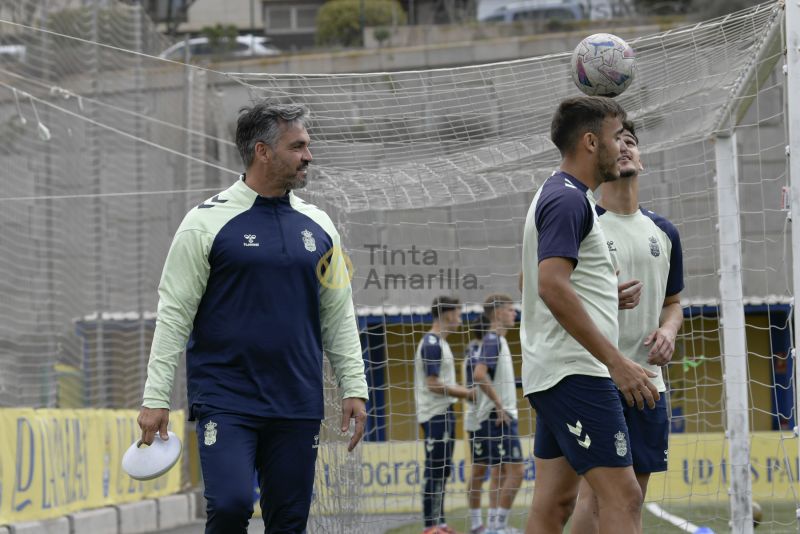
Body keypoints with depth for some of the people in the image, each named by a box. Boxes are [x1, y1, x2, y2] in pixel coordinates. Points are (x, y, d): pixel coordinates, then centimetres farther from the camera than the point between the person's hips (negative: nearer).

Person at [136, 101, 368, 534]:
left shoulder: (317, 226, 10)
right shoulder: (207, 222, -4)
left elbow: (338, 316, 16)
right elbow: (174, 313, -4)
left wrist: (354, 387, 8)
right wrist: (156, 396, -7)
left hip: (298, 407, 5)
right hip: (225, 401, -4)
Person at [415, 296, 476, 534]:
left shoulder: (439, 343, 17)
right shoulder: (431, 344, -14)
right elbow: (434, 384, -19)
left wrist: (465, 392, 11)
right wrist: (467, 393, -13)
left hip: (444, 414, 10)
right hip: (435, 415, -10)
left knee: (442, 471, 12)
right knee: (434, 471, -9)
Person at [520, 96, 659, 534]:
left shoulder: (561, 196, 19)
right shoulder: (568, 200, -13)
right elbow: (552, 286, -24)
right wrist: (616, 361, -23)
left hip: (554, 377, 11)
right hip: (575, 375, -11)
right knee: (622, 498, -14)